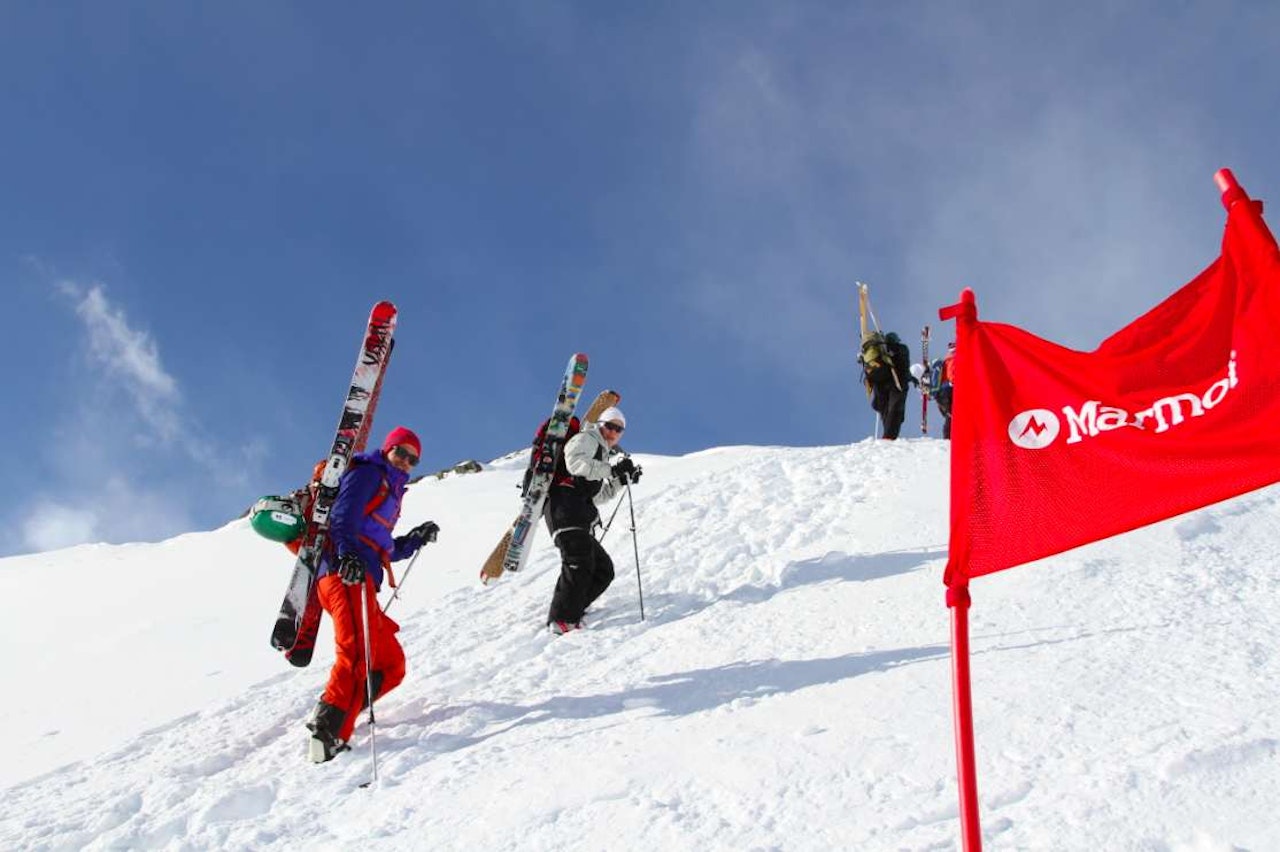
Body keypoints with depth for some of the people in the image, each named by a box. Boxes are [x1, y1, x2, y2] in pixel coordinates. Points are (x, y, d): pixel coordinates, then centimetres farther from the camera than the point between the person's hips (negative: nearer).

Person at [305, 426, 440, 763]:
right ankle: (328, 731, -35)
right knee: (358, 653, -27)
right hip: (345, 575, -10)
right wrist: (348, 554, -28)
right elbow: (343, 516, -11)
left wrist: (416, 539, 25)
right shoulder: (368, 474, 7)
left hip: (360, 580, 10)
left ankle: (328, 721, -4)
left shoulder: (389, 491, 35)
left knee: (391, 665, 4)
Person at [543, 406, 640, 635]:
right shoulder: (586, 439, 7)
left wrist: (622, 480, 24)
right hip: (564, 504, -10)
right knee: (579, 560, -27)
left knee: (603, 570, 7)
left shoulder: (600, 454, 35)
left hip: (580, 518, 10)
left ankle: (570, 610, 3)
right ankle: (562, 620, -35)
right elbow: (575, 463, -15)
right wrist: (612, 470, -15)